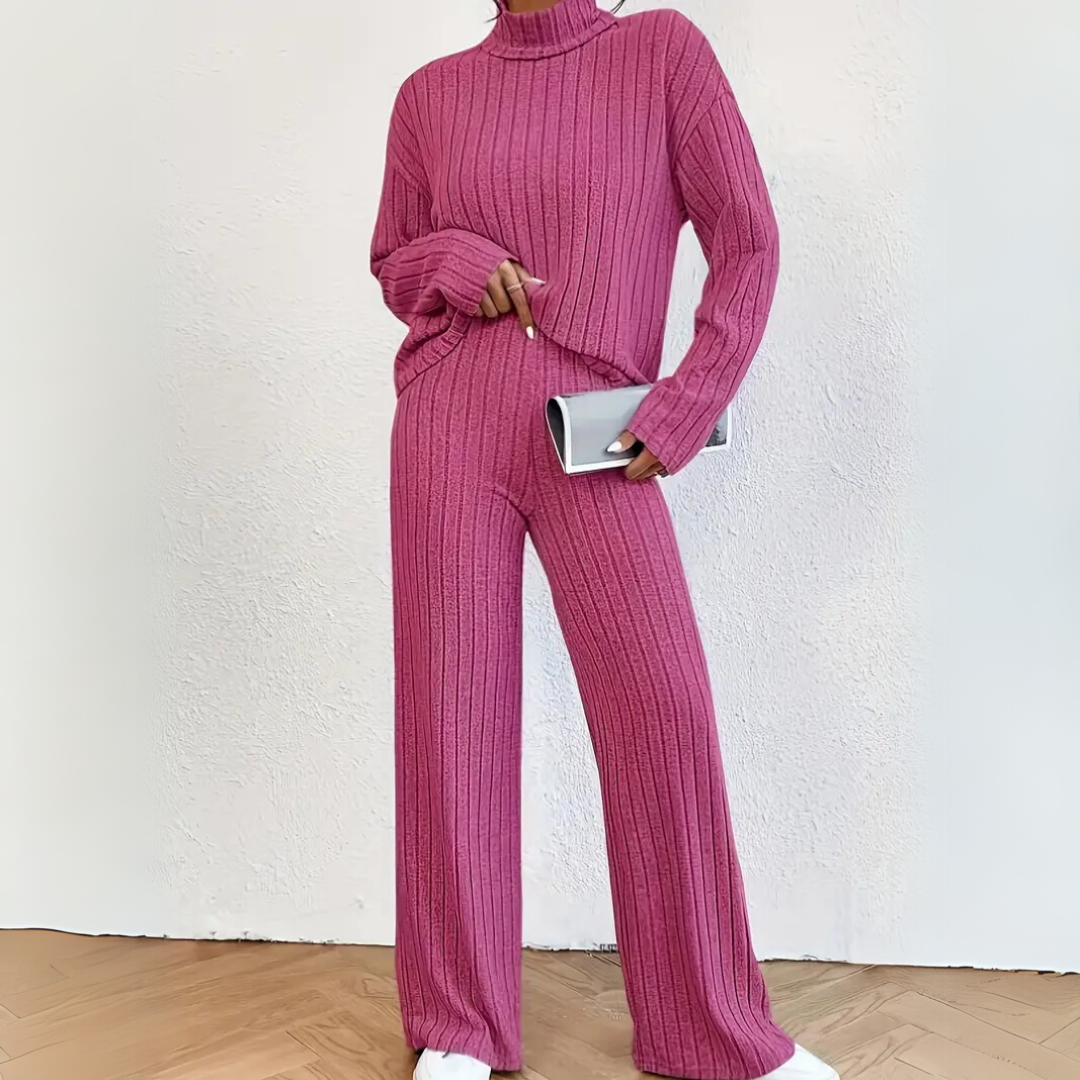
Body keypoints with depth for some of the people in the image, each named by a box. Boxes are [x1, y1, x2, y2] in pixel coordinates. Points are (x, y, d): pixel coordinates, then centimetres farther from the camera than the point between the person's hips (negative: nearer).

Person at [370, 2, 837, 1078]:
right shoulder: (430, 94, 12)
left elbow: (746, 243, 2)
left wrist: (684, 408, -6)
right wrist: (452, 260, -4)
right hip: (449, 429, 2)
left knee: (662, 709, -6)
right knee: (453, 706, 2)